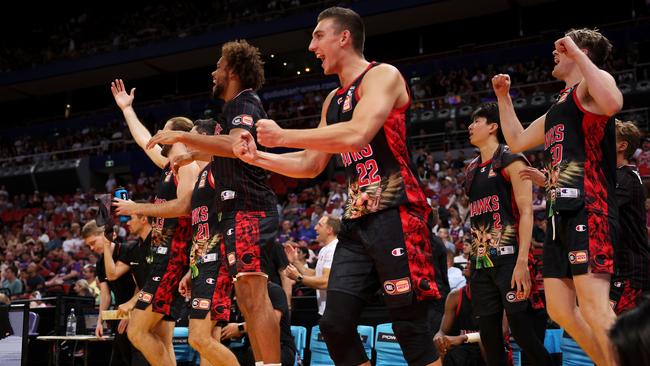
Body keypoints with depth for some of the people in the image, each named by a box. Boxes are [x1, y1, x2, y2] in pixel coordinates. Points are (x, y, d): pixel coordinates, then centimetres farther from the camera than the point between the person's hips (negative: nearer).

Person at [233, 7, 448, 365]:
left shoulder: (382, 76, -5)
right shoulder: (333, 100, 21)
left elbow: (356, 135, -22)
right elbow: (311, 165, 25)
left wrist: (283, 136, -14)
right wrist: (257, 156, 13)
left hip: (395, 216, -8)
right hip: (356, 222, 8)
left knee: (411, 328, -6)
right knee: (335, 325, 4)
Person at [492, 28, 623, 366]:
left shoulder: (591, 84, 0)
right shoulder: (557, 107, 26)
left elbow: (612, 103, -26)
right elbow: (516, 141, 36)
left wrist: (576, 53, -17)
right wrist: (503, 97, 32)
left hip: (588, 210, -10)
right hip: (560, 214, 10)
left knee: (594, 309, -17)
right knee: (560, 311, 10)